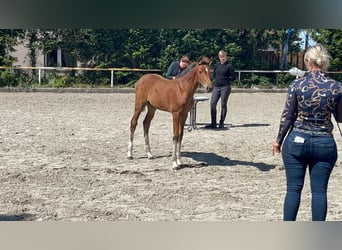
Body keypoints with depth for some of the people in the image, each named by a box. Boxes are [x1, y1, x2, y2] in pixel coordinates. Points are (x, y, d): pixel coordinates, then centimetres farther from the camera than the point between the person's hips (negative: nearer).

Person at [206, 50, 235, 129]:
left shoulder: (229, 65, -1)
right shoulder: (216, 65, 13)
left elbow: (233, 77, -2)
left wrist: (226, 79, -4)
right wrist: (216, 80, 6)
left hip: (225, 87, -5)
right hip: (216, 87, 5)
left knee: (223, 104, 0)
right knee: (212, 103, -3)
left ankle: (221, 123, 8)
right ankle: (213, 123, 3)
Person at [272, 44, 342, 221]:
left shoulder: (297, 84, -7)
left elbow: (287, 116, -4)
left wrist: (278, 141, 6)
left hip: (297, 141, -1)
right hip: (324, 144, 1)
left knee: (293, 189, 6)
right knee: (319, 191, 7)